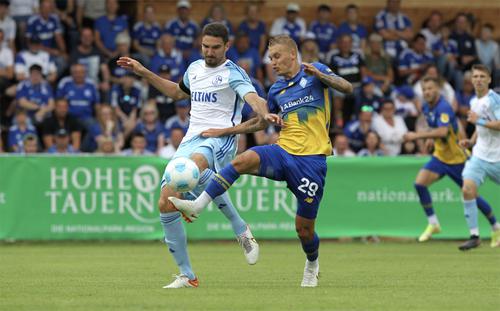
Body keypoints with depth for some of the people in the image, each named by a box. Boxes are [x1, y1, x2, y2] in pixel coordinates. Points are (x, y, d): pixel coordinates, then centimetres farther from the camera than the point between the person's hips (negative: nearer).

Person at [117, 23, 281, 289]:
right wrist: (144, 73, 34)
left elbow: (253, 98, -23)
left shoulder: (232, 73, -4)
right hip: (192, 139, 7)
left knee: (196, 164, -43)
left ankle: (241, 230, -32)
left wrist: (266, 114, -45)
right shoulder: (194, 69, 18)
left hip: (220, 138, -7)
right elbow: (178, 92, 39)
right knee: (166, 204, -4)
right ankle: (186, 276, 5)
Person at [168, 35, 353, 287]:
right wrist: (224, 131, 24)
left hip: (312, 160, -4)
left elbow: (347, 88, -13)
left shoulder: (315, 71, 1)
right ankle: (197, 206, -32)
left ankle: (312, 265, 33)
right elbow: (261, 122, 29)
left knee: (304, 227, 0)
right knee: (243, 160, -28)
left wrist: (319, 75, -30)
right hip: (283, 152, 4)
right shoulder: (277, 89, 16)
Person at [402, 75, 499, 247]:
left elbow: (442, 131, -40)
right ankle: (433, 223, -3)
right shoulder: (427, 107, 3)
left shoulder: (443, 108, -23)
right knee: (420, 182, -14)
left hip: (457, 158, -7)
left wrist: (417, 135, -40)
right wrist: (431, 138, 7)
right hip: (440, 156, 7)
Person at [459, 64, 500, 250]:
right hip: (480, 156, 5)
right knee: (467, 189, -16)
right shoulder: (474, 102, 13)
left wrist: (479, 120, -22)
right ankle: (474, 236, -14)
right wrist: (471, 141, 12)